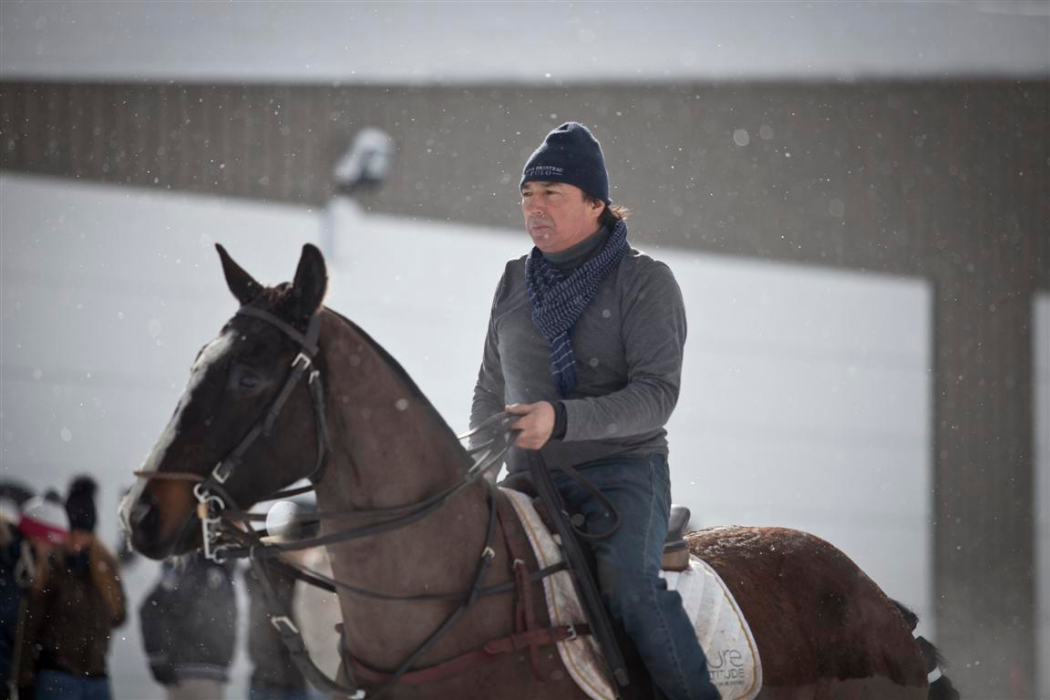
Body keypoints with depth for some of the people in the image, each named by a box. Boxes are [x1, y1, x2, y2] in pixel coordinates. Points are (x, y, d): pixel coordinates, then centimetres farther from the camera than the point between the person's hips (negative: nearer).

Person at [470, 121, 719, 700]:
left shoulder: (645, 280, -5)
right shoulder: (515, 281, 12)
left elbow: (656, 396, -15)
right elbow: (491, 389, 23)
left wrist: (561, 419, -28)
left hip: (621, 469, -6)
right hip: (532, 478, 6)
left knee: (627, 576, -32)